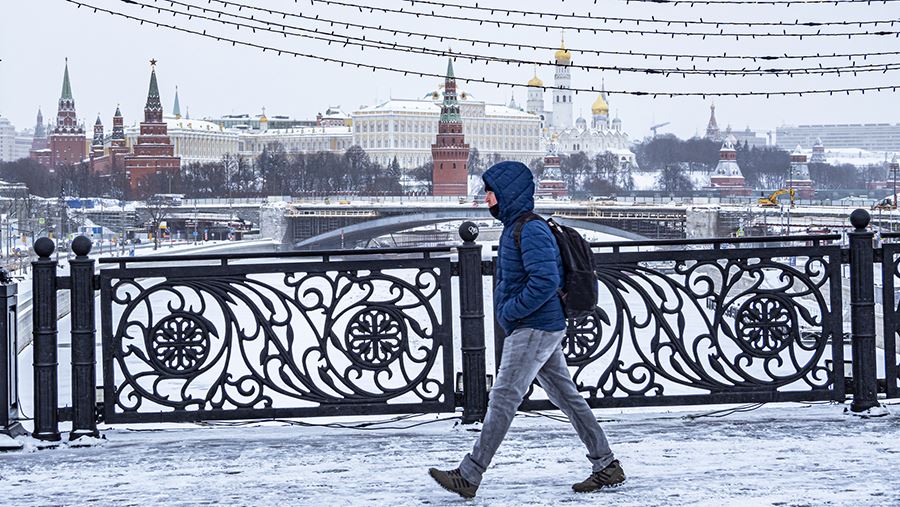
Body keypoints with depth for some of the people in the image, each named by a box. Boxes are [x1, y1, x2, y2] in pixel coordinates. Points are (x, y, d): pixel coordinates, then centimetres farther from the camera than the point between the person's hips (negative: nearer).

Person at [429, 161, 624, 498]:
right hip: (541, 330, 11)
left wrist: (509, 310, -19)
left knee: (503, 400, -10)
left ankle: (469, 476, -9)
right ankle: (606, 466, 15)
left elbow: (546, 280, -27)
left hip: (534, 330, -11)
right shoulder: (514, 228, 15)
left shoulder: (531, 231, -17)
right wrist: (507, 309, 12)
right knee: (567, 397, 11)